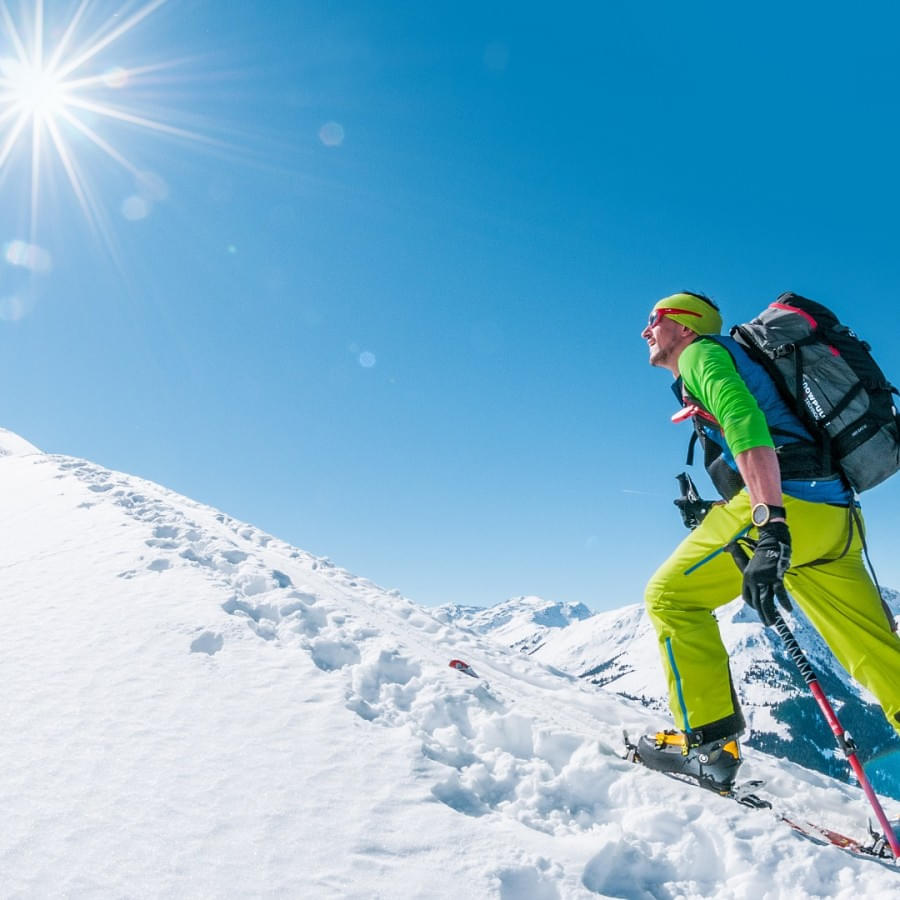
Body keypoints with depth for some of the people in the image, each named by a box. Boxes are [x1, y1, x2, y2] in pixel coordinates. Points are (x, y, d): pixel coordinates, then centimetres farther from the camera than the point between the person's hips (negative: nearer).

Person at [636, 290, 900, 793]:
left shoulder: (701, 351, 4)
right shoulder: (730, 358, 31)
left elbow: (745, 422, -16)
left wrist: (771, 530, -28)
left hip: (788, 502, -9)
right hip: (835, 517, 9)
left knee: (671, 596, 2)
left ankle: (708, 745, 3)